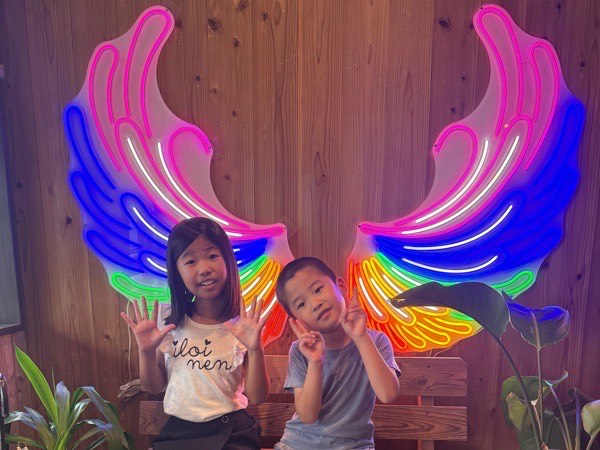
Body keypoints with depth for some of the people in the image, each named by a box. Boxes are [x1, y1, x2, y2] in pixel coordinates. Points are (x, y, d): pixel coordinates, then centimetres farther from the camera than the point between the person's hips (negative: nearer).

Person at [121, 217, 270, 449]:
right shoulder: (170, 323, 0)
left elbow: (257, 397, -6)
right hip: (177, 430, 2)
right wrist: (147, 352, -9)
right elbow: (154, 387, 9)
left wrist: (255, 350, -21)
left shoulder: (242, 325, -7)